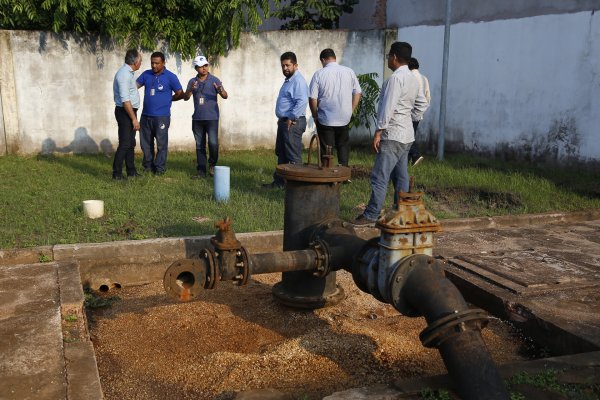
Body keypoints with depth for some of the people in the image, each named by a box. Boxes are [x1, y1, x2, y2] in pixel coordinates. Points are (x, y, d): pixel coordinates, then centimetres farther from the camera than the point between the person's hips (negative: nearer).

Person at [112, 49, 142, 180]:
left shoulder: (127, 72, 12)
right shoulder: (124, 74, -19)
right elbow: (125, 100, -24)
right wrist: (134, 119, -22)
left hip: (130, 111, 10)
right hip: (125, 112, -10)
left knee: (130, 143, 16)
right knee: (125, 144, -6)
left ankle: (131, 171, 25)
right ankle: (117, 173, 0)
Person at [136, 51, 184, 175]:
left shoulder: (170, 77, -4)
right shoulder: (146, 74, 9)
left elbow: (180, 94, -1)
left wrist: (168, 99, 5)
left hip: (162, 116, -5)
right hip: (146, 115, 5)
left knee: (161, 143, 1)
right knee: (145, 142, 12)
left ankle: (160, 168, 10)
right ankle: (148, 166, 25)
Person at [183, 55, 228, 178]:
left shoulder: (214, 80, 0)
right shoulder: (192, 81, 9)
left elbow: (225, 96, -7)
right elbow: (185, 98, 4)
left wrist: (221, 91, -30)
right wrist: (190, 90, -16)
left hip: (212, 117, -3)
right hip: (197, 118, 3)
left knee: (213, 143, -14)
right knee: (199, 145, 7)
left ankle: (212, 164, 10)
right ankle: (201, 170, 14)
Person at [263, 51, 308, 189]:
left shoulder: (298, 81, -15)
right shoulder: (288, 80, 17)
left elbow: (302, 102, -27)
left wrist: (291, 118, -21)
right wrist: (282, 119, 17)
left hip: (293, 123, -11)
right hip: (284, 121, 11)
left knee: (293, 156, -5)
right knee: (281, 153, 17)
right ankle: (279, 181, 26)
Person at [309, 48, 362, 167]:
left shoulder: (319, 74, -8)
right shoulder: (349, 72, 1)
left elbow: (312, 98, -9)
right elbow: (358, 93, 5)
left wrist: (315, 116, 4)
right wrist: (351, 111, 13)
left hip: (325, 119, -2)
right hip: (344, 118, 2)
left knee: (326, 149, 7)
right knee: (343, 146, 17)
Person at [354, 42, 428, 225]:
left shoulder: (396, 78, -15)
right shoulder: (413, 79, 14)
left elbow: (388, 107, -20)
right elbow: (422, 104, 21)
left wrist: (378, 132, -17)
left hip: (392, 135, -10)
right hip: (406, 134, 10)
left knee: (380, 177, -8)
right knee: (400, 177, 12)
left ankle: (371, 215, -6)